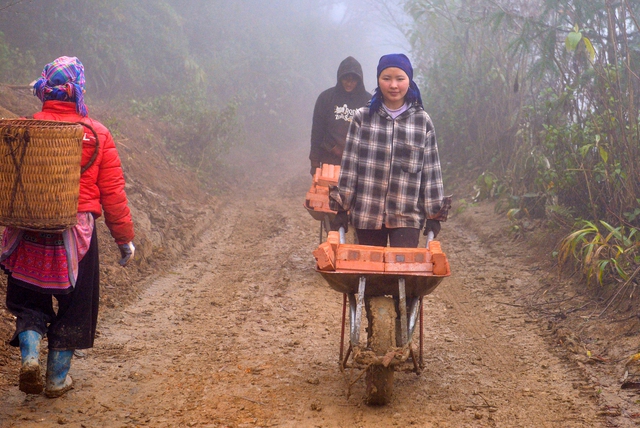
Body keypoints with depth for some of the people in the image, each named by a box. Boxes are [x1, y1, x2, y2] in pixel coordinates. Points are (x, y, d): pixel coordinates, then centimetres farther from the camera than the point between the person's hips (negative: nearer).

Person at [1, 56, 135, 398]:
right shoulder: (98, 135, -5)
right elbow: (113, 193, -2)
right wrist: (125, 238, 5)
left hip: (30, 231, 1)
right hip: (77, 234, 0)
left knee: (29, 299, 19)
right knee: (73, 304, 14)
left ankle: (29, 354, -3)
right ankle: (57, 379, 20)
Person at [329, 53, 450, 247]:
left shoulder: (423, 121, 3)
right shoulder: (363, 118, 2)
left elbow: (431, 169, 5)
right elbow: (349, 164, 3)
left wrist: (434, 214, 2)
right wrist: (342, 208, 0)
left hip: (408, 216, -1)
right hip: (367, 214, 1)